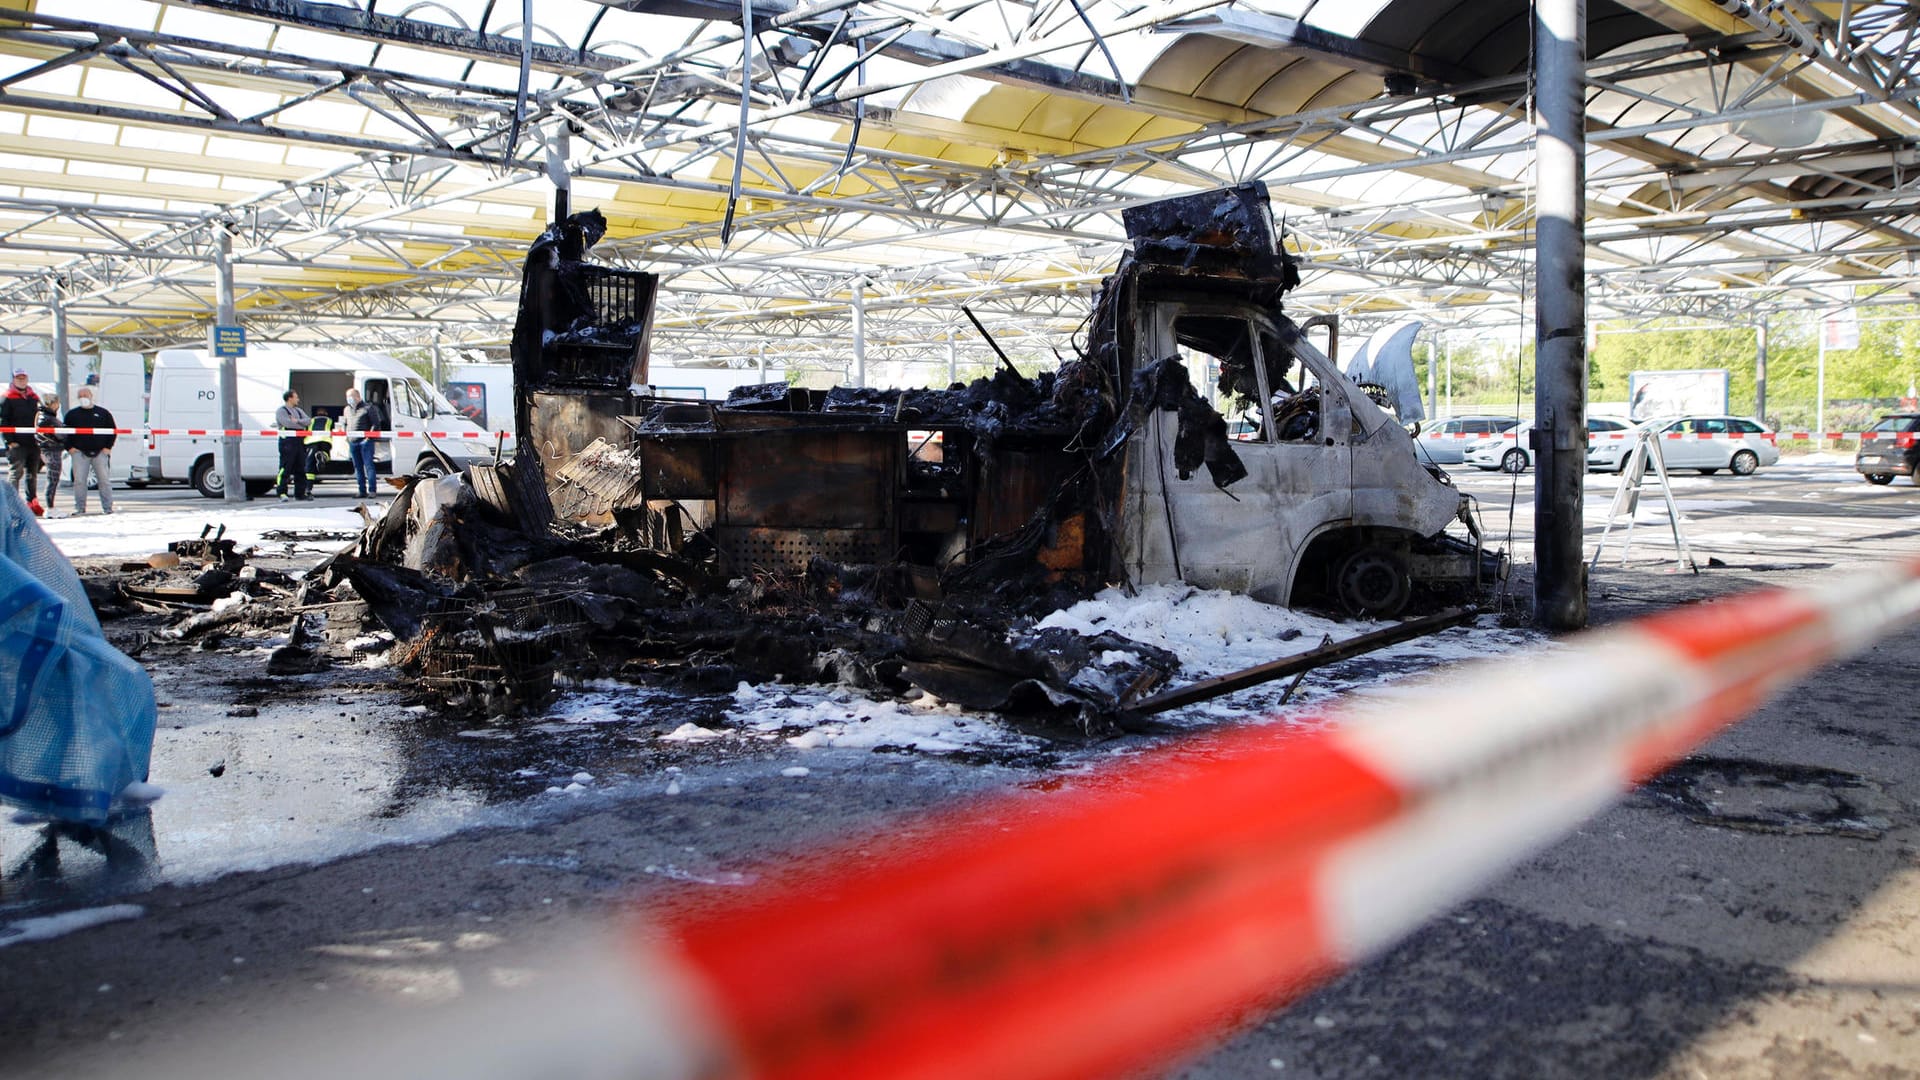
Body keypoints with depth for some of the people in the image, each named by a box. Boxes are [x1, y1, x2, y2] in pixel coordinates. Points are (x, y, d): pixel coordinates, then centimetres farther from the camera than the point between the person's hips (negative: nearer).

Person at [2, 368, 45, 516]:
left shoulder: (34, 398, 15)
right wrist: (10, 441, -15)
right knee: (16, 473, -10)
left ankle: (32, 503, 17)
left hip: (34, 443, 6)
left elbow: (41, 418, 22)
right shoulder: (7, 399, -2)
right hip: (16, 444, -6)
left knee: (32, 474, 11)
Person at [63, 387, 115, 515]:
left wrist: (108, 447, 1)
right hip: (80, 453, 1)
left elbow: (112, 431, 11)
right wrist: (69, 448, 0)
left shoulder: (103, 413, 10)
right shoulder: (72, 414, 11)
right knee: (79, 481, -3)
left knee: (104, 480, -2)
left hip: (100, 452, -1)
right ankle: (80, 508, 4)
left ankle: (107, 508, 2)